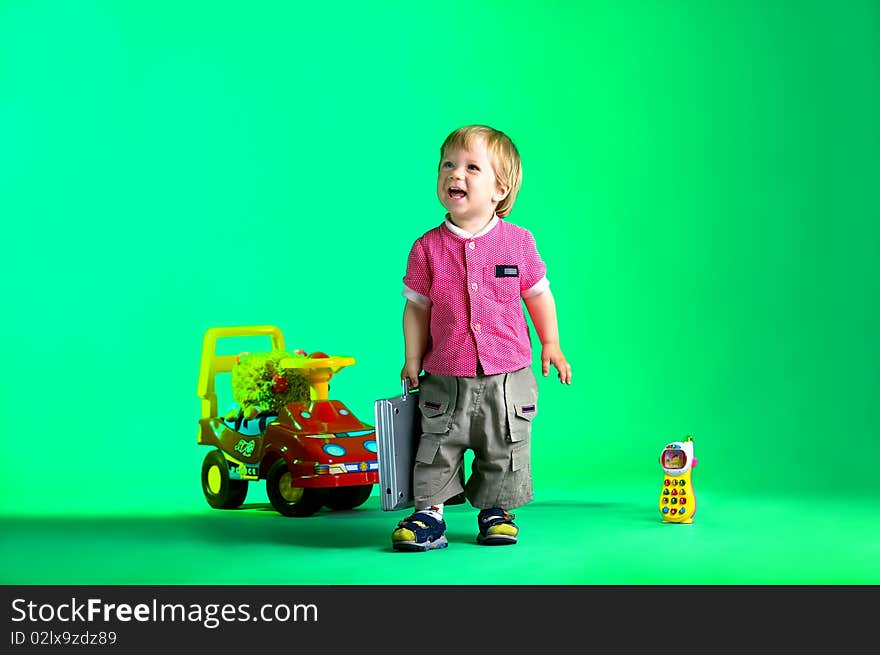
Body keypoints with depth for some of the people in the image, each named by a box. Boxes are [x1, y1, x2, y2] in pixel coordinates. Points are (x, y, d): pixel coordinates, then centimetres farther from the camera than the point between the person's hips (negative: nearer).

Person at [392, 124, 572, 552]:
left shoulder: (518, 241, -4)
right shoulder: (427, 248, -5)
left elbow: (538, 295, 7)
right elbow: (417, 308, 3)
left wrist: (551, 345, 7)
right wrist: (412, 361, 2)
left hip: (507, 376, 0)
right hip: (446, 378, 0)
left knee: (504, 452, 10)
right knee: (438, 446, 3)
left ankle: (496, 510, 26)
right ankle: (429, 515, 12)